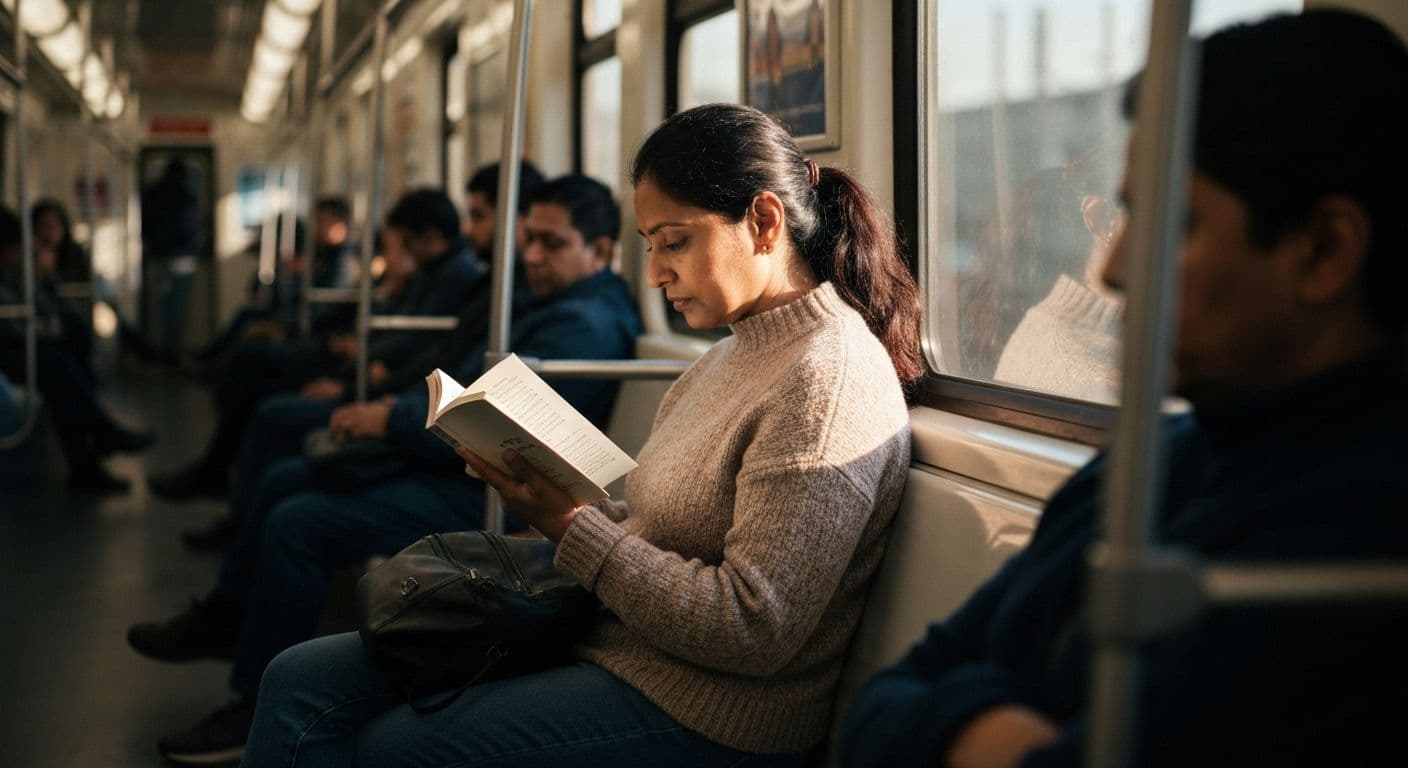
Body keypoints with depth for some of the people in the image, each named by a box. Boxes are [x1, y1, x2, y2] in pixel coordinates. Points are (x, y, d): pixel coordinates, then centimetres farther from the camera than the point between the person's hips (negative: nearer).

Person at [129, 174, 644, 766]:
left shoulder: (584, 327, -20)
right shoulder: (562, 307, 15)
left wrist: (391, 421, -16)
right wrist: (399, 409, 1)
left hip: (479, 496, -12)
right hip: (457, 466, 12)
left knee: (297, 523, -20)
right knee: (283, 478, 16)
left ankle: (256, 709, -8)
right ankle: (224, 620, 28)